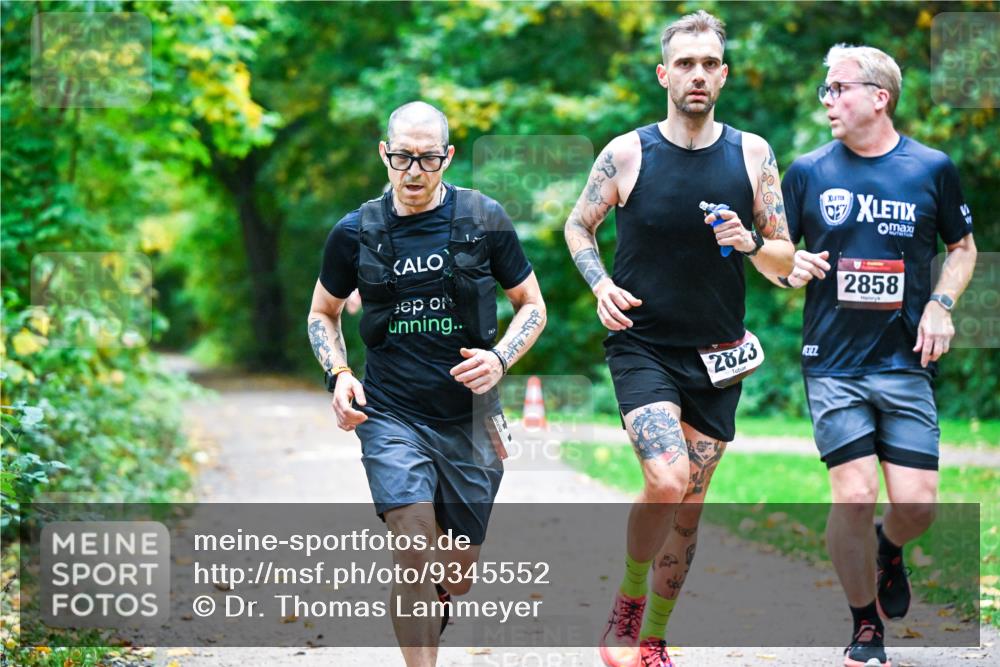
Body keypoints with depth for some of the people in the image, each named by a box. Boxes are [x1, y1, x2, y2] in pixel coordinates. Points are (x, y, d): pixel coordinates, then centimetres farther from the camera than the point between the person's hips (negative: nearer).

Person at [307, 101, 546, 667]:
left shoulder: (485, 220, -1)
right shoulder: (357, 232, 0)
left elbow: (532, 305, 8)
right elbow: (323, 313, 15)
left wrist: (500, 359, -11)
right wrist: (339, 375, -3)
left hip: (470, 418, 1)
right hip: (391, 413, -1)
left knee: (459, 568, 10)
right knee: (416, 546, -21)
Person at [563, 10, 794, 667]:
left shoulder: (752, 155, 1)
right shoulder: (626, 154, -5)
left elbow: (784, 261, 6)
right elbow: (579, 225, 10)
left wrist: (751, 243, -16)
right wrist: (601, 284, -8)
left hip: (717, 357, 3)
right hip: (643, 346, -3)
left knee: (688, 511, 9)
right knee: (667, 482, -23)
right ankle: (628, 600, 3)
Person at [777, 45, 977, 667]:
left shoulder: (933, 168, 3)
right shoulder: (809, 171, 4)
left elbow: (963, 247, 15)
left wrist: (941, 304, -2)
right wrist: (791, 268, -11)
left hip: (907, 361, 1)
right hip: (833, 364, 0)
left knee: (917, 503, -5)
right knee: (854, 497, -10)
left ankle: (890, 548, 33)